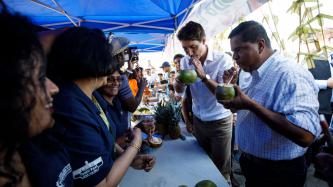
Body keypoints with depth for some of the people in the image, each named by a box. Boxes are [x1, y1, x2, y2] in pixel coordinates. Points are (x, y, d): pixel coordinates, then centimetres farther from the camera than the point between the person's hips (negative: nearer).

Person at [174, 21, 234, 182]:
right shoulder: (185, 62, -3)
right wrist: (179, 81, -15)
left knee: (221, 169, 8)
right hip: (197, 120, 4)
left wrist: (204, 76, -30)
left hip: (220, 122, -4)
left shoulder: (223, 60, -17)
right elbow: (179, 90, 7)